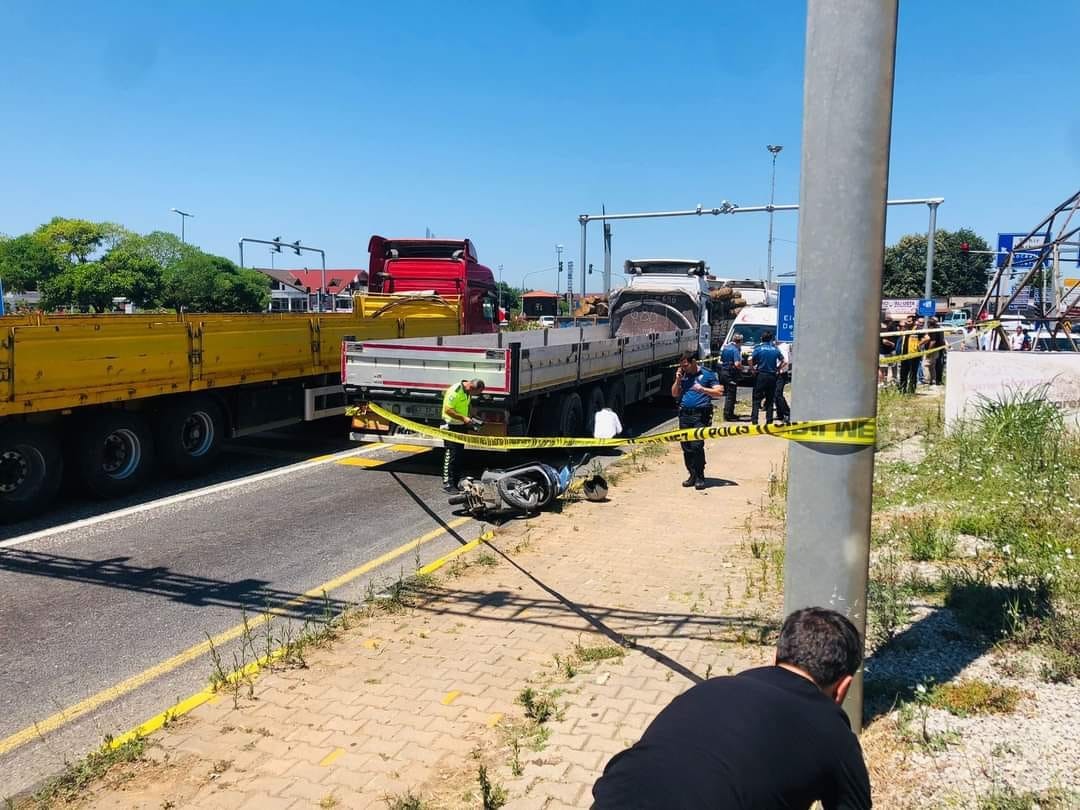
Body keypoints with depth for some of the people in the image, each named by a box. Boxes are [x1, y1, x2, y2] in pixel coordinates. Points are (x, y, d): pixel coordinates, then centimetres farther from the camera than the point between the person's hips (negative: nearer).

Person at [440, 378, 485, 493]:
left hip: (461, 426, 9)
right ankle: (447, 483, -6)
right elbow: (448, 410, -24)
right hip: (451, 426, -9)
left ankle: (455, 481, 21)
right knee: (450, 455, -8)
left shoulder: (467, 392, 7)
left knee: (458, 454, 13)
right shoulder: (455, 391, -22)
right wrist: (463, 418, -25)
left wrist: (468, 419, 10)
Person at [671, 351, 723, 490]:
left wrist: (702, 389, -14)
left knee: (697, 445, -13)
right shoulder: (683, 375, 15)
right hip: (684, 414, 5)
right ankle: (692, 475, 15)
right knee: (686, 446, 5)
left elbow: (719, 391, -3)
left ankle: (700, 477, -3)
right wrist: (678, 380, 4)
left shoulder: (707, 374, 2)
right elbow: (675, 394, 18)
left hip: (700, 415, -5)